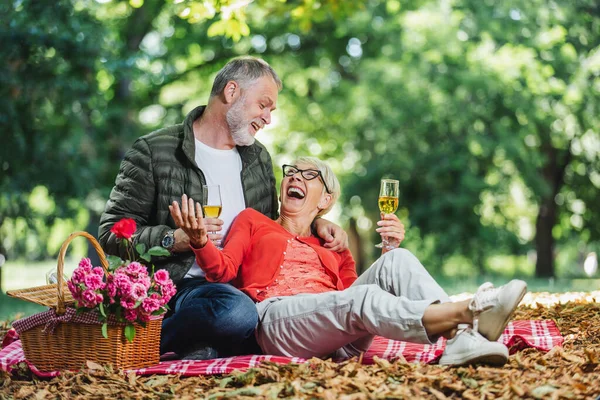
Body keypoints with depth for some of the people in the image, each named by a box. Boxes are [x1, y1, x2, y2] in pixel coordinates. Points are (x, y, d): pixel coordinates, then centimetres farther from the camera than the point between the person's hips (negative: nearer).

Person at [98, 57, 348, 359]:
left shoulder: (258, 158, 21)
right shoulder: (154, 151, 1)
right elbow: (112, 233, -2)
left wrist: (315, 223, 10)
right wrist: (173, 240, -17)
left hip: (247, 289, 7)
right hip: (180, 287, -7)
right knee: (236, 311, -40)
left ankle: (206, 349, -14)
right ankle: (151, 346, -13)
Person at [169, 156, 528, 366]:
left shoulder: (333, 250, 32)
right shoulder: (253, 221, 25)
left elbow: (353, 289, 15)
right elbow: (224, 271, 8)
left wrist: (388, 249, 8)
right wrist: (200, 241, -13)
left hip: (338, 338, 4)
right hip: (276, 319, -4)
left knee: (398, 261, -18)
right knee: (365, 298, -33)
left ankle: (460, 338, -40)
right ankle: (469, 311, -46)